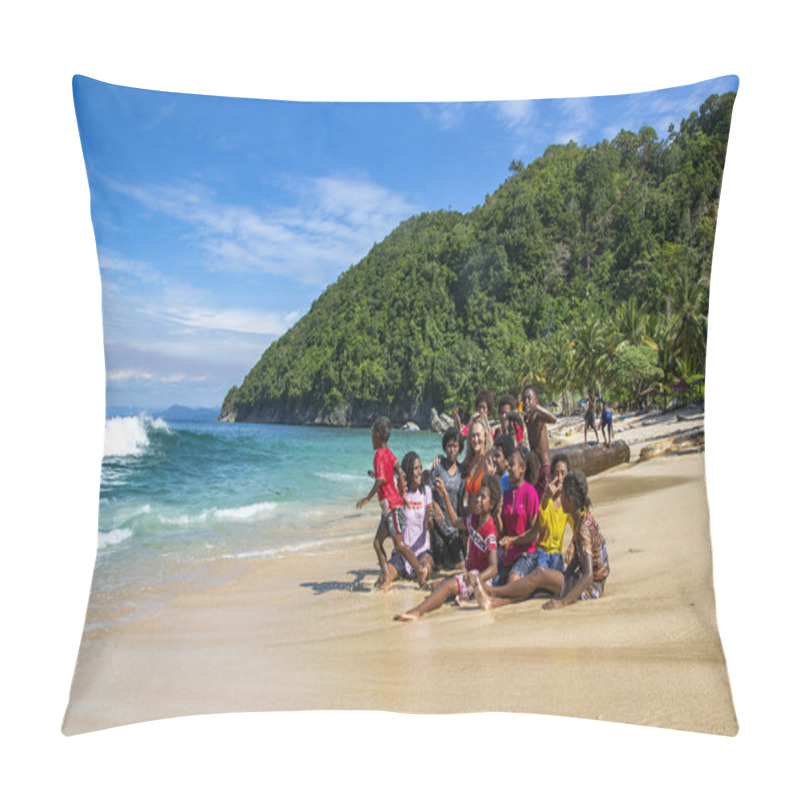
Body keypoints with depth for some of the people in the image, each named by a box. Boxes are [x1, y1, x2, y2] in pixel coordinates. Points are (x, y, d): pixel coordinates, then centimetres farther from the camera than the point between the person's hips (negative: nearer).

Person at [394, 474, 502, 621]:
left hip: (482, 578, -10)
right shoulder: (474, 519, 7)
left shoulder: (490, 531, -18)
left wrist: (476, 579, -43)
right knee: (438, 585, -6)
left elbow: (493, 567, -25)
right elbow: (455, 522, 27)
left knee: (448, 585, -31)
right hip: (471, 574, 11)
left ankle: (417, 611, -44)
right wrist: (445, 495, 24)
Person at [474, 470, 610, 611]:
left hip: (592, 588, -9)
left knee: (540, 574, -15)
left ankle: (493, 591, -5)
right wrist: (561, 580, 9)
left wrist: (563, 602, -31)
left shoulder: (584, 527, -23)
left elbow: (588, 576, -28)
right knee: (538, 583, -1)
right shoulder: (584, 517, 7)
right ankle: (495, 601, -10)